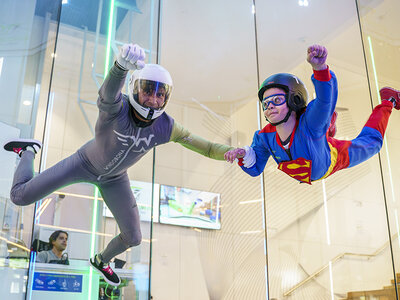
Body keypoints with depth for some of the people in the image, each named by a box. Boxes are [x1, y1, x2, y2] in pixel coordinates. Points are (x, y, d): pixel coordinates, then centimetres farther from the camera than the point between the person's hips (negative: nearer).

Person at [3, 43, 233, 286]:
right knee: (20, 197, -4)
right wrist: (123, 63, -88)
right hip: (86, 163, -3)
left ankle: (101, 260, 45)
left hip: (114, 178, 4)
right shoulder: (115, 106, -39)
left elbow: (205, 147, -19)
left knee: (133, 238, 7)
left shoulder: (165, 126, -27)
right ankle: (30, 151, 30)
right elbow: (110, 89, -65)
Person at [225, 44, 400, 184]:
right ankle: (328, 127, 60)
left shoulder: (310, 123, -47)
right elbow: (255, 168, -20)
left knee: (371, 143, 23)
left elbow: (326, 97, -68)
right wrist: (245, 155, -42)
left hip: (337, 157, -3)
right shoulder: (265, 137, -35)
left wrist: (319, 67, -87)